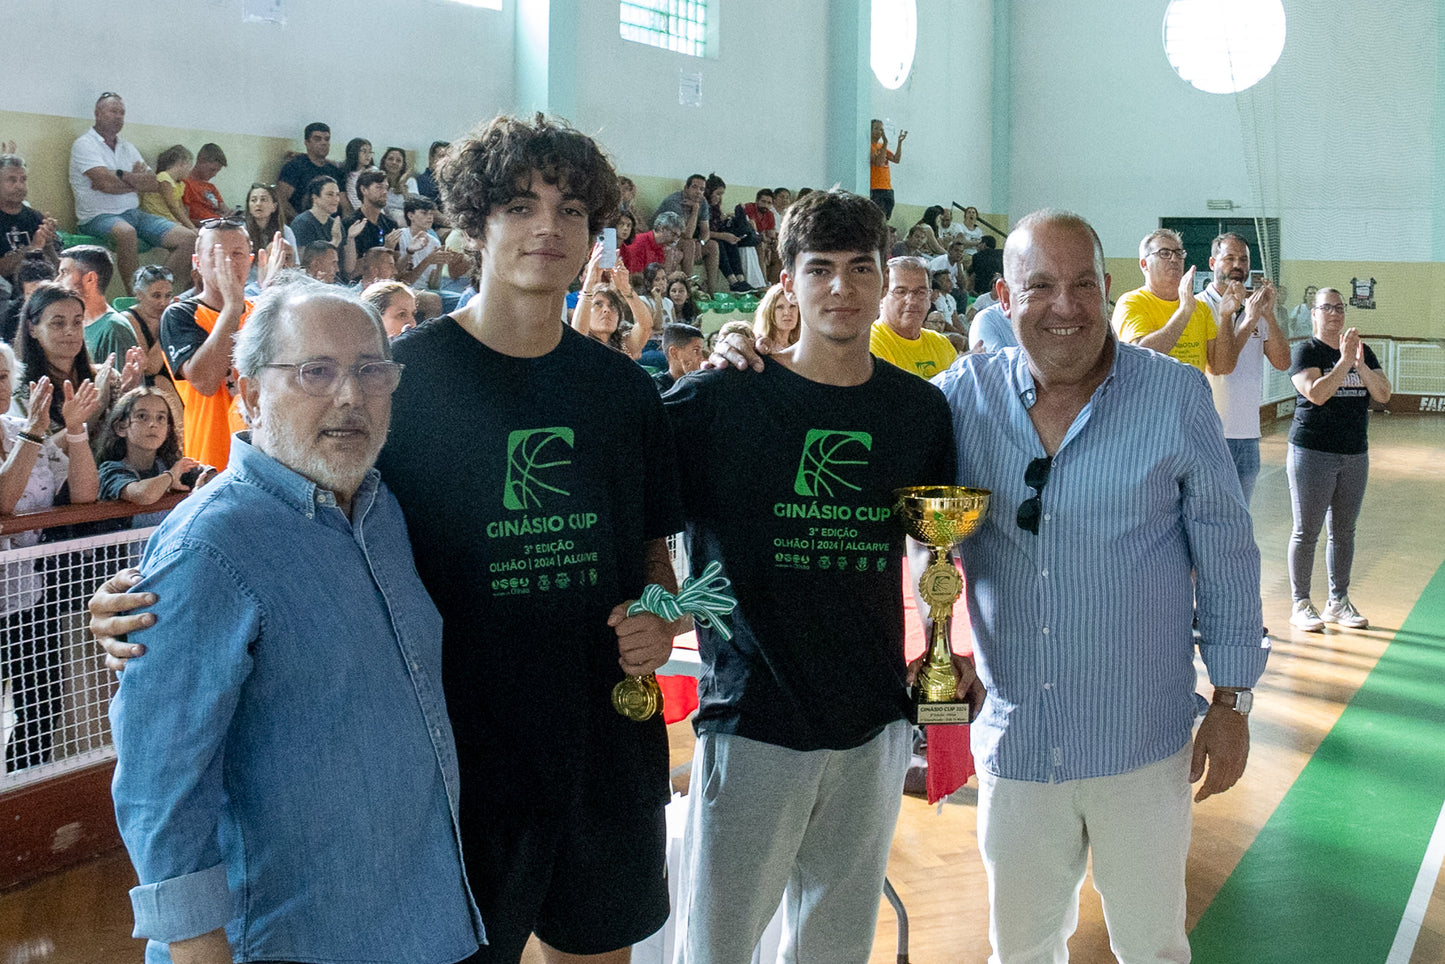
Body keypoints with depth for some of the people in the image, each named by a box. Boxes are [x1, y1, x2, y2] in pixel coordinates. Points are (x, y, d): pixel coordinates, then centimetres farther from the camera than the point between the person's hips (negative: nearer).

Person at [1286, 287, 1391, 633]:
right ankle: (1301, 605, 8)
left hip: (1355, 454, 6)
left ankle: (1338, 602, 20)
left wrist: (1360, 365, -15)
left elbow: (1383, 395, -1)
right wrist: (1344, 361, -22)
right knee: (1307, 531, 0)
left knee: (1344, 530, 11)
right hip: (1312, 452, -5)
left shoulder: (1363, 351, 10)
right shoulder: (1307, 351, -6)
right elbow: (1316, 394, -20)